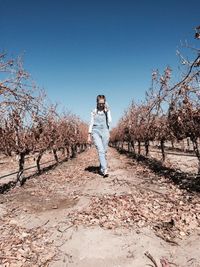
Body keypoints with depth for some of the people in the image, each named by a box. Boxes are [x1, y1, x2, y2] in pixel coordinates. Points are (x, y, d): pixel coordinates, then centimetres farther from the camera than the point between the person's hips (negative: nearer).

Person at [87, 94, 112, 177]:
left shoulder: (107, 111, 9)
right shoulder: (94, 112, 8)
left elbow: (109, 122, -4)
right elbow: (91, 123, 9)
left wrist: (107, 111, -5)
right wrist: (89, 135, 5)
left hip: (105, 132, 2)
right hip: (96, 132, -1)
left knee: (104, 152, 3)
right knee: (100, 151, -17)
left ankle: (101, 169, 16)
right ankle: (105, 170, -23)